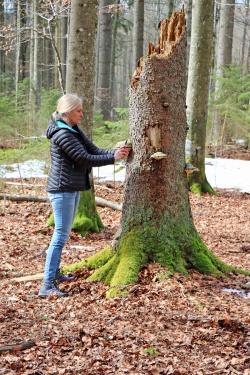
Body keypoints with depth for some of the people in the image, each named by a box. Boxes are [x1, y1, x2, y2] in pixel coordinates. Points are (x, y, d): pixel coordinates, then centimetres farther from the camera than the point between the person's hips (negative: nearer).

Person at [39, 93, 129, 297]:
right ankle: (47, 285, -13)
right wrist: (113, 158, -12)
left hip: (72, 188, 10)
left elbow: (94, 150, 9)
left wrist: (115, 152, -6)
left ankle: (54, 272, 29)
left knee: (63, 233, 17)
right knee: (61, 235, -12)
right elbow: (85, 159, -20)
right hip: (62, 189, -10)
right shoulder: (62, 134, -18)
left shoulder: (74, 131, 13)